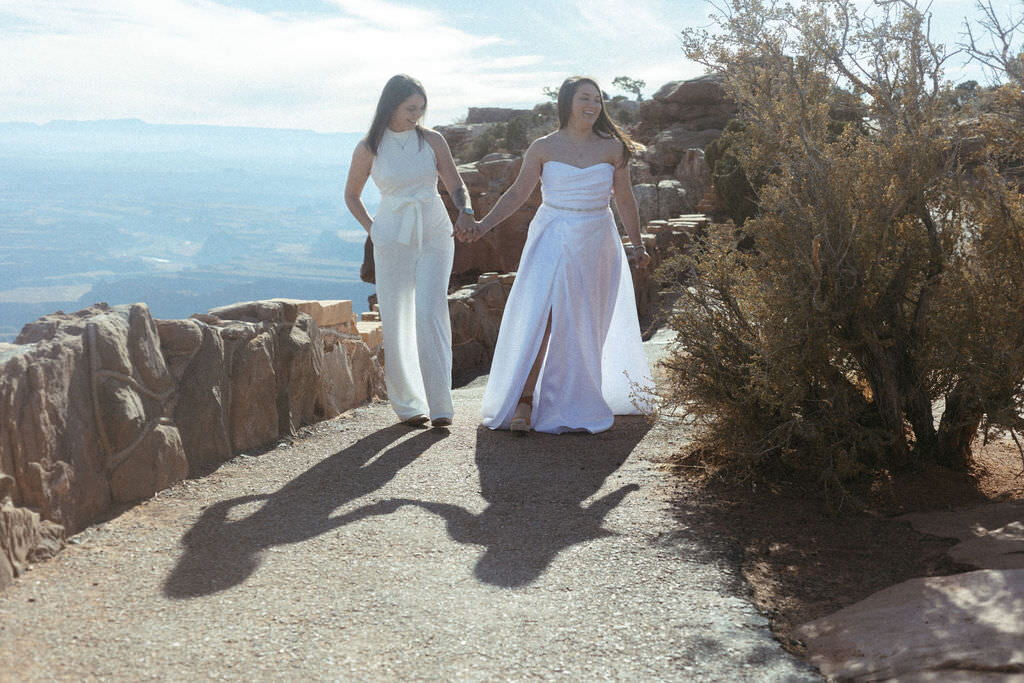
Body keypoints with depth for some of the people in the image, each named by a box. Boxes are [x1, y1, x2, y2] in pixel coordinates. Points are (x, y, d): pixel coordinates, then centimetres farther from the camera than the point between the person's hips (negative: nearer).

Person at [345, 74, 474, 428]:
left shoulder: (432, 140, 1)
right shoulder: (368, 149, -2)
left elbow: (457, 187, 3)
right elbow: (352, 195, 13)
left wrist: (467, 213, -17)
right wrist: (373, 231, 3)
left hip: (434, 237, 0)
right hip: (393, 240, 0)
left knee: (431, 314, -14)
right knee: (396, 322, 1)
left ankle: (439, 405, -12)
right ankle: (407, 404, 13)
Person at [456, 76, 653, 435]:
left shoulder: (611, 148, 4)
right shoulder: (543, 148, 0)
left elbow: (625, 200, 10)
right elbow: (518, 193, 3)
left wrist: (637, 245, 11)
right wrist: (483, 224, -8)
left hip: (596, 245, 2)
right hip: (552, 242, -2)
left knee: (585, 327, 5)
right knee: (540, 319, -13)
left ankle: (578, 402, 19)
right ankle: (524, 401, -8)